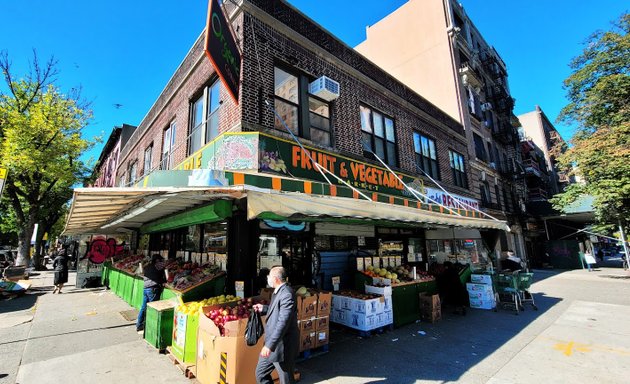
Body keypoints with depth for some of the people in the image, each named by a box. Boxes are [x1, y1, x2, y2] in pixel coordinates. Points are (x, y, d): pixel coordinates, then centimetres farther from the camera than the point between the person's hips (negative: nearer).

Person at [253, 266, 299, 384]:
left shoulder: (287, 294, -25)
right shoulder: (278, 291, 7)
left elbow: (283, 322, -31)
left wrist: (270, 345, -31)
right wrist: (263, 308, 11)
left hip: (282, 345, -9)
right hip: (271, 344, 9)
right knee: (260, 374, 20)